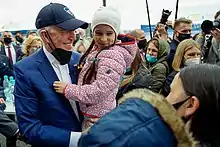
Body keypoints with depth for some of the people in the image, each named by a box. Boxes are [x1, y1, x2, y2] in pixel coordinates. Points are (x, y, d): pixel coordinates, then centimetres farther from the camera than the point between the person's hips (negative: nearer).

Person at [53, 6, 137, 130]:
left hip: (98, 119, -9)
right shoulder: (97, 48, 6)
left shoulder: (114, 55, -24)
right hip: (90, 114, 9)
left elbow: (100, 90, -28)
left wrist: (68, 89, -20)